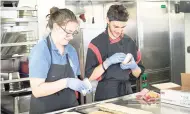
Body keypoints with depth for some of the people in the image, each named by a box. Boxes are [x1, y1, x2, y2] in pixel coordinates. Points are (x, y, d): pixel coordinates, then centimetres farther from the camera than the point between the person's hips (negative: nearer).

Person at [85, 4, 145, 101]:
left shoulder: (129, 42, 3)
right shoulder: (96, 43, -10)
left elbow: (138, 74, 8)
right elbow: (89, 76, -14)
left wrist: (133, 67, -13)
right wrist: (108, 62, -24)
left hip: (126, 93, 4)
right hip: (105, 96, -4)